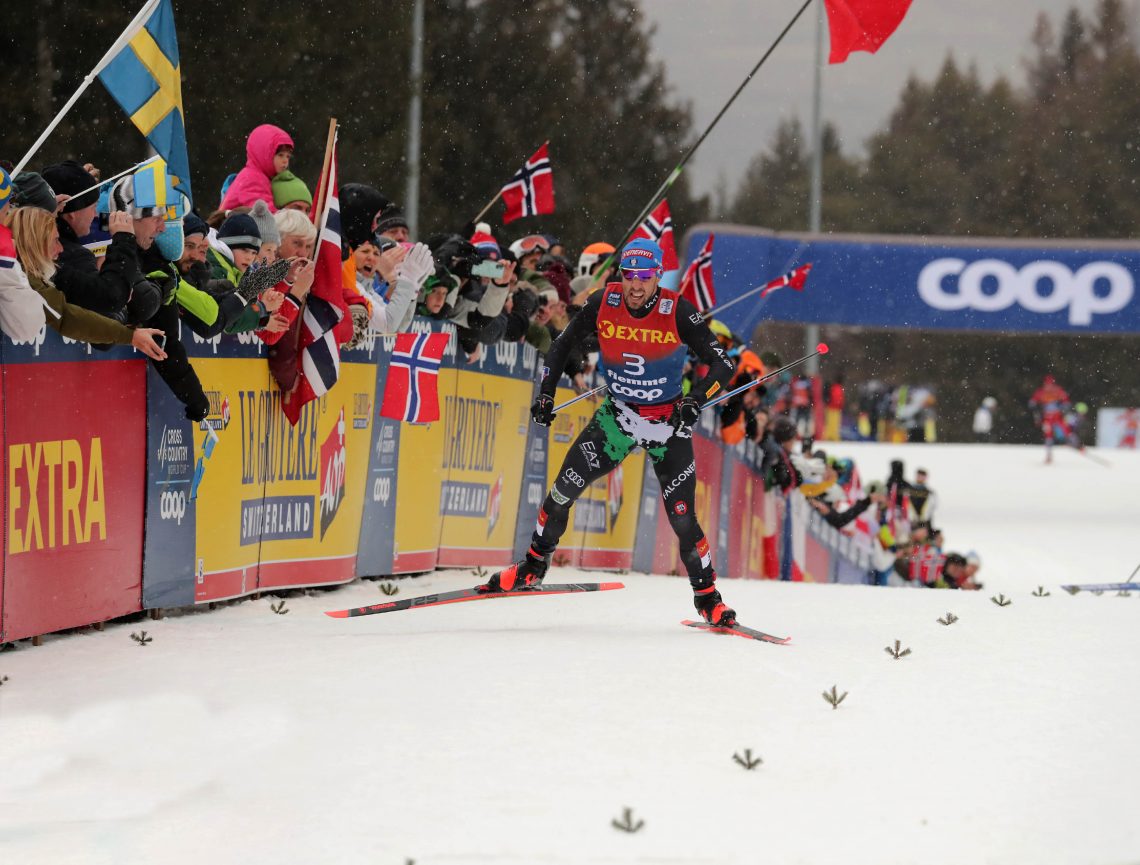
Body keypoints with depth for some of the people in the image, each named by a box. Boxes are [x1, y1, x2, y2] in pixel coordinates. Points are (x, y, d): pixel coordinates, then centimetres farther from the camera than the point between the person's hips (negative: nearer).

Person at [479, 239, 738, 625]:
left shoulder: (678, 313, -19)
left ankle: (707, 597, 10)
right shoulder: (603, 304, -11)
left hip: (669, 424, -3)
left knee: (682, 518, -9)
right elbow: (563, 344, 4)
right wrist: (546, 392, -4)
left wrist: (697, 399, -31)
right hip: (617, 416, 3)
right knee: (563, 491, -3)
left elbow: (722, 365, -15)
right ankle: (533, 566, 19)